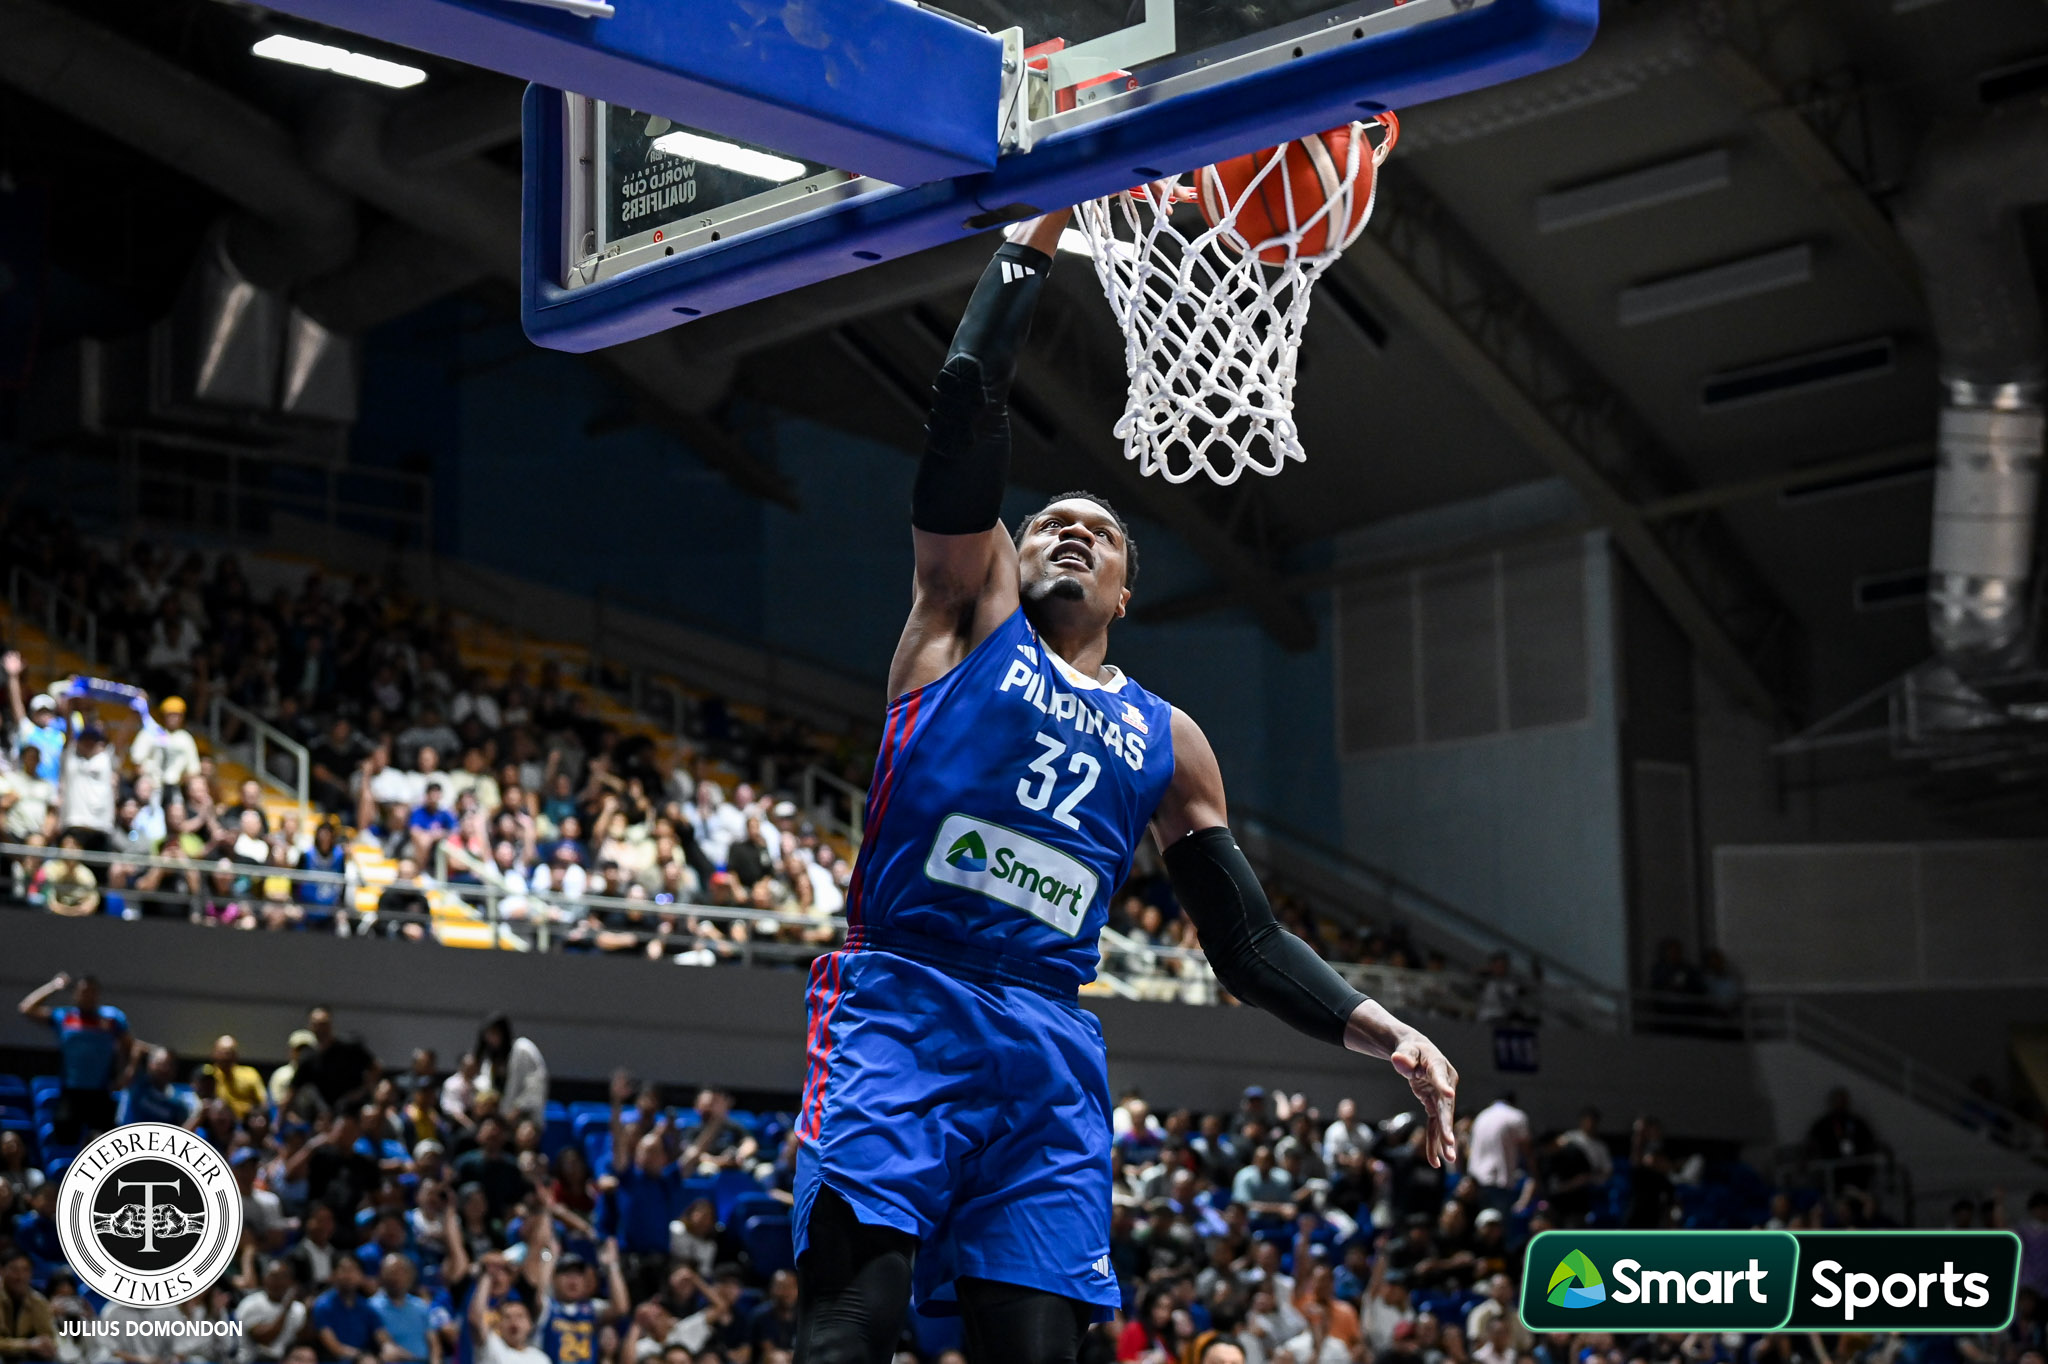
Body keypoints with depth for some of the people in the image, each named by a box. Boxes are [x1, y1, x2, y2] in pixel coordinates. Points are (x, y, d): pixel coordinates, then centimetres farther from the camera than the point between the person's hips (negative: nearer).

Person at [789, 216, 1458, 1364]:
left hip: (1051, 1051, 4)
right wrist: (1035, 242, 5)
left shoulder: (1168, 742, 22)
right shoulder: (968, 619, 15)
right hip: (903, 1006, -4)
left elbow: (1249, 942, 19)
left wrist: (1377, 1029, 4)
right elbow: (968, 404, 4)